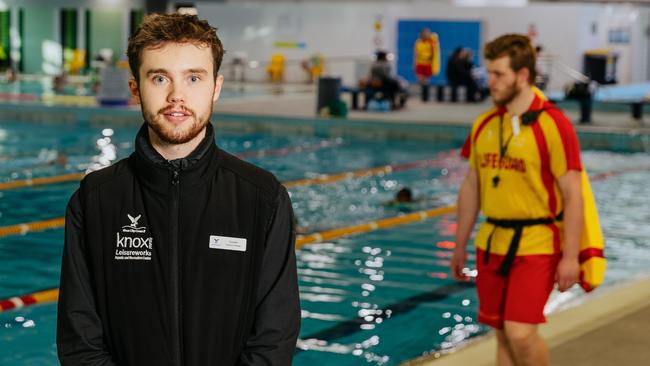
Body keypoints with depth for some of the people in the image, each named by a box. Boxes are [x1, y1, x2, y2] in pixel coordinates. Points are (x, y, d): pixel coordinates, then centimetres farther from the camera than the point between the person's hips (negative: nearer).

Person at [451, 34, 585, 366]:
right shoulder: (484, 124, 6)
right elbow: (471, 188, 14)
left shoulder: (553, 125, -11)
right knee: (503, 336, 11)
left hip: (535, 244, -6)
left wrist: (570, 257, -15)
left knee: (520, 333, -14)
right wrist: (460, 247, 15)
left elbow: (573, 194, -12)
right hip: (492, 244, 6)